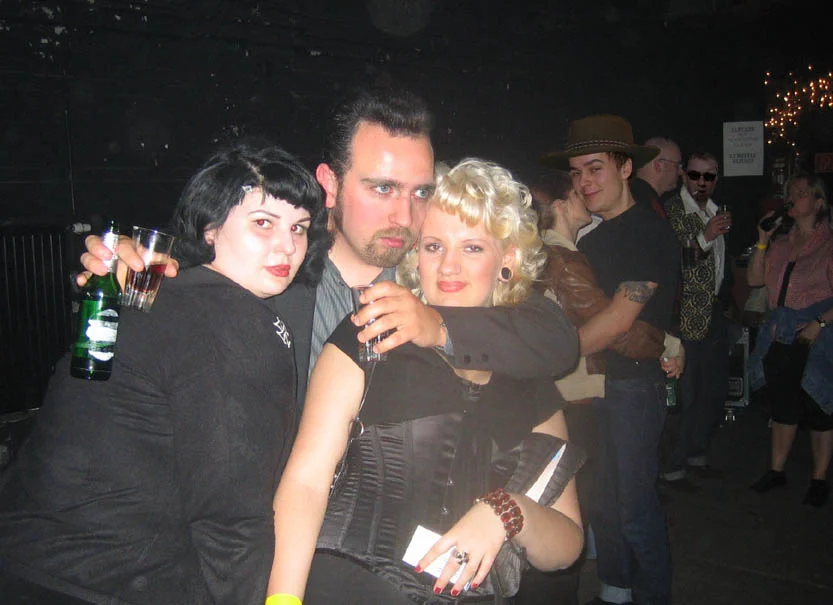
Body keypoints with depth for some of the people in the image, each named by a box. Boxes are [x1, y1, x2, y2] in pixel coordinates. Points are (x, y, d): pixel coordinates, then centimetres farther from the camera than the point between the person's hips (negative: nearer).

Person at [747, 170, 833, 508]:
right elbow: (754, 279, 6)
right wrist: (762, 241, -1)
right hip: (779, 338, 6)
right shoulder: (780, 245, 12)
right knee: (782, 406, 14)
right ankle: (776, 470, 26)